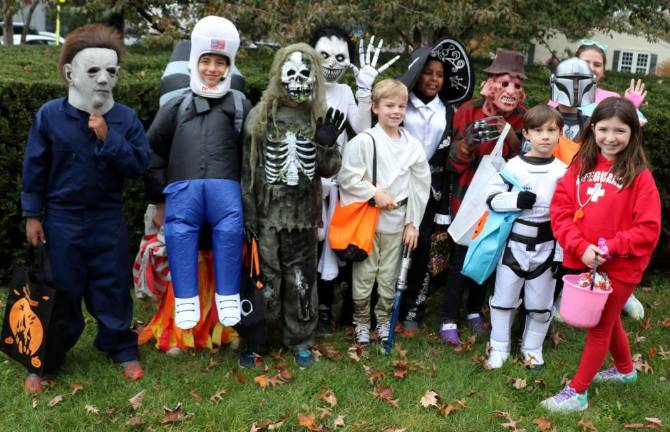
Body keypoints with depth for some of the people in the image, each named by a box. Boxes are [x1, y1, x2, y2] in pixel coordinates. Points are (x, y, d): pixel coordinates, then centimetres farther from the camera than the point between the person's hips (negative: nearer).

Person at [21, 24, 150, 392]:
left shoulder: (125, 118, -4)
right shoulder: (49, 115, -6)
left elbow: (139, 165, -10)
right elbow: (35, 167, -2)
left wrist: (109, 139, -21)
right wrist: (32, 215, -2)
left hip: (108, 219, 1)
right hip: (61, 219, -1)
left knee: (113, 287, 10)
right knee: (60, 291, 9)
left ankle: (121, 347, 26)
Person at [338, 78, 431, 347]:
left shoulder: (413, 146, 4)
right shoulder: (363, 141, -8)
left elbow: (420, 186, 7)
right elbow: (347, 177, -11)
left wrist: (413, 223, 5)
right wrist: (375, 193, -14)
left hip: (397, 221, 3)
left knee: (389, 277, 12)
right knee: (364, 275, 5)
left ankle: (384, 320, 29)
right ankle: (361, 322, 23)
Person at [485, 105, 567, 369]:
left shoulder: (563, 171, -1)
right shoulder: (514, 166, -6)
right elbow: (492, 198, -5)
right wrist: (517, 200, -23)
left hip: (546, 246, 1)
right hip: (514, 242, -1)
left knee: (540, 303, 11)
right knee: (504, 298, 9)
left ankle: (532, 348, 30)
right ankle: (499, 347, 25)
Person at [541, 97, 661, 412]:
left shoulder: (639, 175, -13)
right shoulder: (581, 165, -1)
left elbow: (648, 229, -15)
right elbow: (561, 209, -6)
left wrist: (610, 247, -22)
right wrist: (581, 247, -17)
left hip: (620, 267, -5)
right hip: (584, 262, 5)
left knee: (599, 327, 7)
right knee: (608, 321, 24)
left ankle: (577, 392, 19)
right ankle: (625, 370, 49)